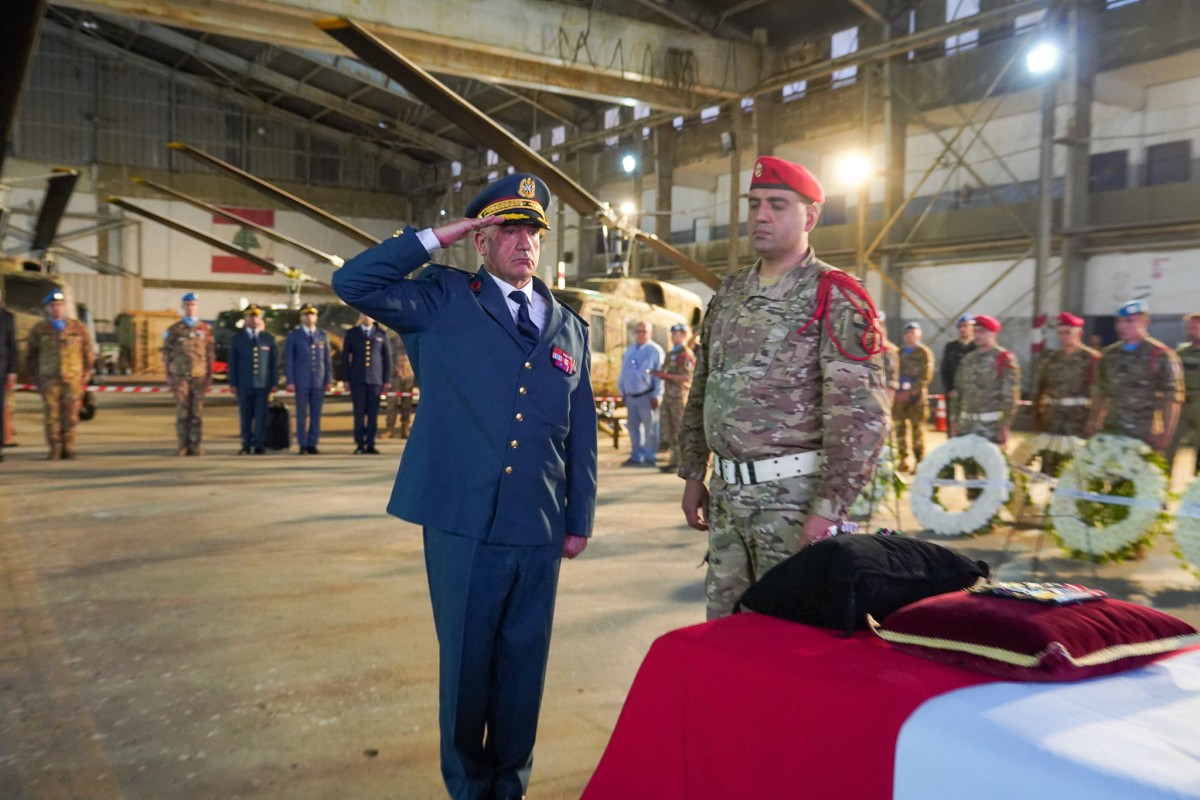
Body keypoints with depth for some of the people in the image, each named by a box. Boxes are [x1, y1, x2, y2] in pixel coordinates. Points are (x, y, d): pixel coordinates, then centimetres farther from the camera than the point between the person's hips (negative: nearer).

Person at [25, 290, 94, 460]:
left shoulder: (78, 327, 4)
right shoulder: (39, 329, 2)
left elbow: (88, 353, 8)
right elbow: (30, 355, 10)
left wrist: (86, 376, 2)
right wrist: (35, 378, 5)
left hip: (73, 380, 0)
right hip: (49, 380, 0)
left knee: (70, 415, -2)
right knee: (52, 415, -3)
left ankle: (68, 448, 7)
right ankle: (55, 449, 4)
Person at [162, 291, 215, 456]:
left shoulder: (206, 329, 7)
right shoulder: (174, 330, 5)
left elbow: (211, 355, 7)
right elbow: (166, 354, 6)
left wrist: (210, 377, 2)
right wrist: (168, 376, 0)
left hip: (200, 376, 1)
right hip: (180, 376, 0)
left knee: (197, 411, 1)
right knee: (182, 411, -1)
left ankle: (195, 445, 5)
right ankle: (183, 445, 4)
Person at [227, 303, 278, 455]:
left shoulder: (269, 339, 9)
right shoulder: (237, 339, 9)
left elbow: (274, 362, 7)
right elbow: (233, 363, 7)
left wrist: (274, 383, 1)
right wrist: (233, 384, 0)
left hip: (263, 384, 0)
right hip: (244, 385, 0)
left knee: (261, 417, -3)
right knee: (245, 417, 2)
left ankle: (259, 445, 2)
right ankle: (246, 445, 11)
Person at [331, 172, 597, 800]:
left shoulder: (569, 328, 11)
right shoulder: (443, 301, 2)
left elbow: (581, 434, 12)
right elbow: (353, 283, -11)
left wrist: (580, 519, 10)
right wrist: (437, 237, -8)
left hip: (540, 531, 3)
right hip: (463, 524, -3)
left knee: (524, 665, 14)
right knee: (466, 664, 10)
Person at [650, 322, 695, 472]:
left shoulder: (686, 354, -9)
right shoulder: (671, 354, 20)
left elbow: (686, 377, -17)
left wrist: (666, 375, -17)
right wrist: (660, 374, 7)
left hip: (679, 396, -9)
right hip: (668, 395, 9)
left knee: (680, 430, -6)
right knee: (668, 430, 9)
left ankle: (679, 462, -2)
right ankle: (674, 461, 16)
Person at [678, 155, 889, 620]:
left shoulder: (835, 297, -9)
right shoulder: (729, 293, 12)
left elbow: (861, 413, -16)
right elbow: (701, 391, 18)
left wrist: (829, 508, -19)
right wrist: (693, 475, 15)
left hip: (793, 494, -6)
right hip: (725, 492, 6)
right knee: (723, 625, 14)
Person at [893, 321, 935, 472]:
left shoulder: (924, 353, 2)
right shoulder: (900, 353, 19)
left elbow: (926, 376, -7)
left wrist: (911, 392, -14)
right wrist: (897, 391, 1)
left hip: (916, 396, -5)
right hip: (900, 396, 5)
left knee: (917, 429, -5)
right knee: (901, 428, 4)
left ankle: (919, 461, -2)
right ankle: (903, 459, 10)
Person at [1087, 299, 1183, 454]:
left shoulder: (1161, 356, -5)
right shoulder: (1109, 354, 11)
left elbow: (1172, 399, -7)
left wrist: (1165, 436, -12)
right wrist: (1093, 425, 14)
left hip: (1144, 438, -5)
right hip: (1110, 435, 5)